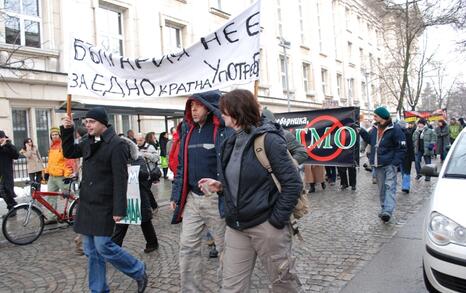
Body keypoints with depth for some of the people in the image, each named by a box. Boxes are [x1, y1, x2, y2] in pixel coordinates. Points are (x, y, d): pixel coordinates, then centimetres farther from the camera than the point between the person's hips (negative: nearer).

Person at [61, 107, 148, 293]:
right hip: (86, 203, 8)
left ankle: (139, 271, 14)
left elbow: (120, 179, -17)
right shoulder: (89, 142, 11)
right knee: (91, 250, 11)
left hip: (104, 205, -8)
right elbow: (69, 153, 19)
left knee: (103, 246, -8)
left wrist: (119, 209, -20)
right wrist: (67, 130, 5)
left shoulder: (116, 144, -14)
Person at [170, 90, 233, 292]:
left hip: (217, 200, -6)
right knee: (187, 247, 10)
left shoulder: (224, 130, -11)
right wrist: (176, 196, 14)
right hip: (191, 199, 6)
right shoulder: (187, 131, 10)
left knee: (225, 249, 10)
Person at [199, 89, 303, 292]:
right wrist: (220, 186, 3)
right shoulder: (233, 141, 9)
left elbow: (293, 183, -16)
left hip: (266, 227, -7)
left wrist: (277, 220, -16)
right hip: (236, 228, 7)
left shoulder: (268, 139, -13)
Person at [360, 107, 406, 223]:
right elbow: (370, 140, 22)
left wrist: (395, 162, -16)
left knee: (390, 187, -13)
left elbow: (402, 148, -10)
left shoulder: (395, 129, -11)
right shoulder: (375, 128, 10)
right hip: (377, 164, 7)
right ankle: (384, 209, 21)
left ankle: (388, 211, -22)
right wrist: (361, 131, 10)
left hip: (389, 164, -7)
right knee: (381, 188, 12)